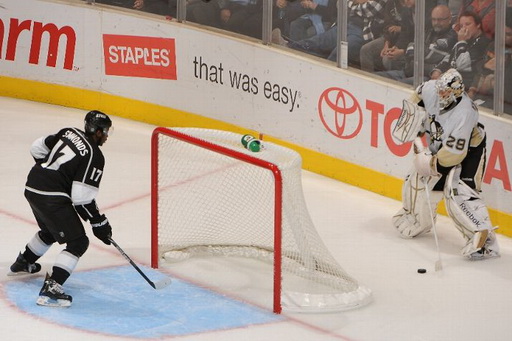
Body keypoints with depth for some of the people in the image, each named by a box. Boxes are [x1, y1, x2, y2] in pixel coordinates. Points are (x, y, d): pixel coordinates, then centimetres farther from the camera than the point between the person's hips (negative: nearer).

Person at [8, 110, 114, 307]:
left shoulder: (69, 133, 9)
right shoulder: (94, 157, -12)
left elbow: (37, 148, 17)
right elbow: (82, 198, -16)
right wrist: (99, 224, -6)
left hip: (32, 187, 9)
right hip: (51, 198, -9)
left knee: (50, 231, 34)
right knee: (78, 243, -5)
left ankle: (23, 263, 54)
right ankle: (50, 289, -18)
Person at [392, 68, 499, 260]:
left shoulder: (464, 114, -38)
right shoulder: (430, 89, -21)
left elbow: (455, 153, -34)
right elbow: (416, 103, 5)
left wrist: (432, 163, -25)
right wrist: (415, 131, -2)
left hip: (467, 150, -7)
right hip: (439, 147, 7)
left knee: (458, 190, -25)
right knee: (418, 180, 11)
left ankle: (483, 237, -28)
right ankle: (416, 219, 38)